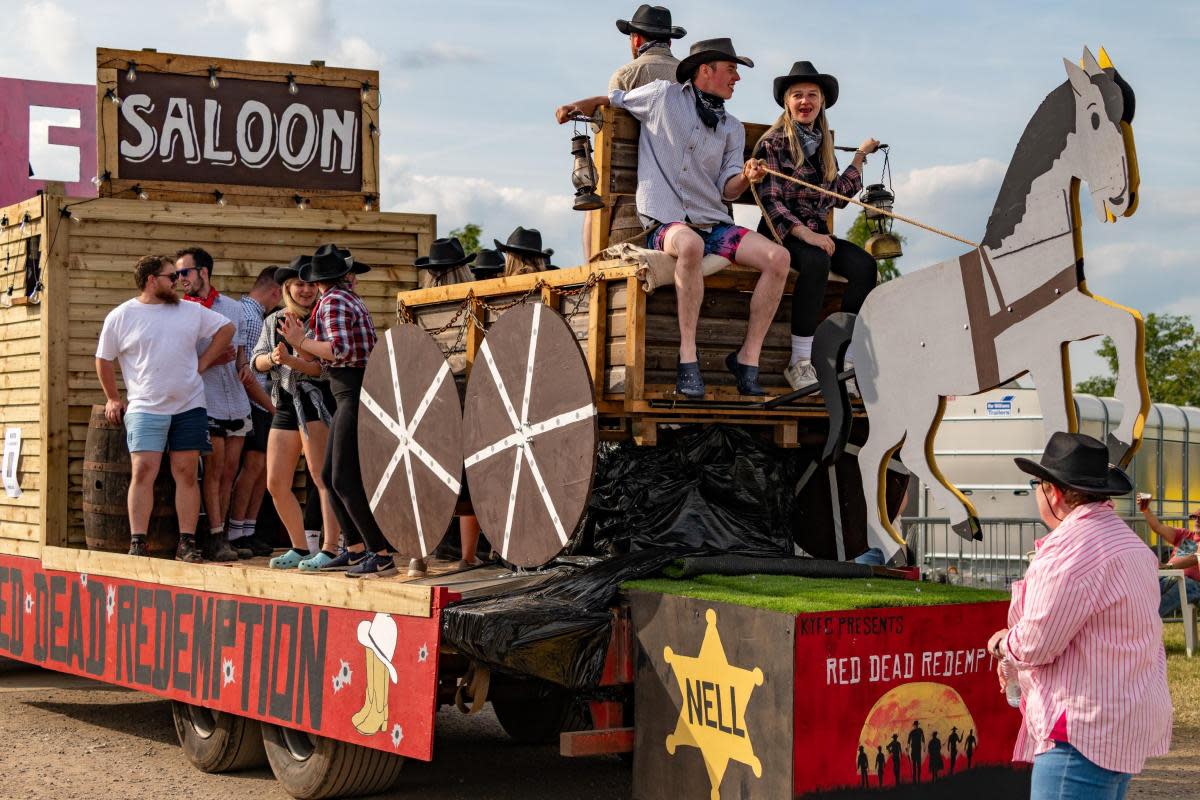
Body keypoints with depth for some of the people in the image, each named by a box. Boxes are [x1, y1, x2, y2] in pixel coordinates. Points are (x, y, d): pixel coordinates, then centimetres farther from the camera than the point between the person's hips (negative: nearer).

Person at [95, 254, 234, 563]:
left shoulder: (190, 311, 8)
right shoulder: (120, 317, 1)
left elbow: (226, 328, 16)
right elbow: (103, 360, 9)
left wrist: (202, 364, 9)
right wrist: (113, 399, 11)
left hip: (189, 407, 3)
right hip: (145, 409, -3)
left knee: (186, 474, 1)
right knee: (143, 472, -11)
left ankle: (187, 543, 2)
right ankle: (137, 544, -8)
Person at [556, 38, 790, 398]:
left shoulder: (733, 128, 18)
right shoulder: (663, 96, 8)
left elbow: (727, 190, 12)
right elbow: (611, 101, 21)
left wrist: (746, 177, -10)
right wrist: (577, 106, 2)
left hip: (713, 223, 5)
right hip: (665, 223, -5)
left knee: (778, 256, -20)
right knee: (690, 244, -42)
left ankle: (748, 357, -12)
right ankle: (688, 358, -36)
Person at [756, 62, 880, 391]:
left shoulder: (823, 145, 19)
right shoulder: (774, 142, -1)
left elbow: (838, 196, 22)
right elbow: (770, 200, -10)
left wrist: (860, 157, 25)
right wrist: (805, 233, -22)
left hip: (816, 232, 6)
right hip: (781, 233, -6)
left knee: (865, 265, -22)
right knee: (816, 260, -37)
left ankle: (845, 361, -23)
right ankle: (800, 362, -31)